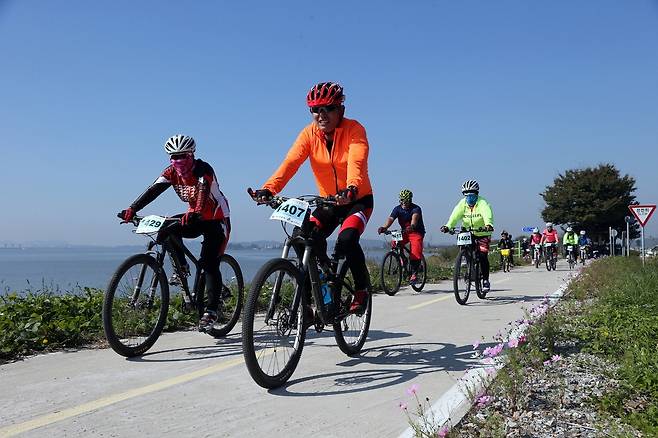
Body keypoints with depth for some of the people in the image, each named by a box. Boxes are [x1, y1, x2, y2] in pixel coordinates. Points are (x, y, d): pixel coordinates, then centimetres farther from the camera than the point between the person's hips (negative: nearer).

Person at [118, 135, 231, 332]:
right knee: (166, 231, -20)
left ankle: (211, 311, -12)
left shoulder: (203, 169, -24)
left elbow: (203, 191, -42)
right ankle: (182, 267, 0)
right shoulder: (172, 172, -6)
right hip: (195, 218, 6)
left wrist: (195, 213, -62)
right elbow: (153, 190, -18)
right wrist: (132, 209, -33)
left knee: (209, 264, -16)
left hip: (216, 220, -6)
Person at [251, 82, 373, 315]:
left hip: (358, 200, -3)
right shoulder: (309, 133, -8)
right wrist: (268, 189, -40)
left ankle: (362, 289, -1)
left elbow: (356, 163, -35)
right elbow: (290, 162, -23)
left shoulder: (354, 129, -17)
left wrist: (351, 189, -56)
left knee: (347, 239, -28)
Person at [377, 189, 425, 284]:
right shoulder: (397, 209, -8)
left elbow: (415, 217, -40)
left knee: (416, 253, -22)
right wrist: (384, 227, -45)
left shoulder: (416, 209, -18)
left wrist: (412, 226, -63)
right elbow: (391, 218, -24)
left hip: (417, 232, -4)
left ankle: (414, 273, -9)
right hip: (404, 232, 4)